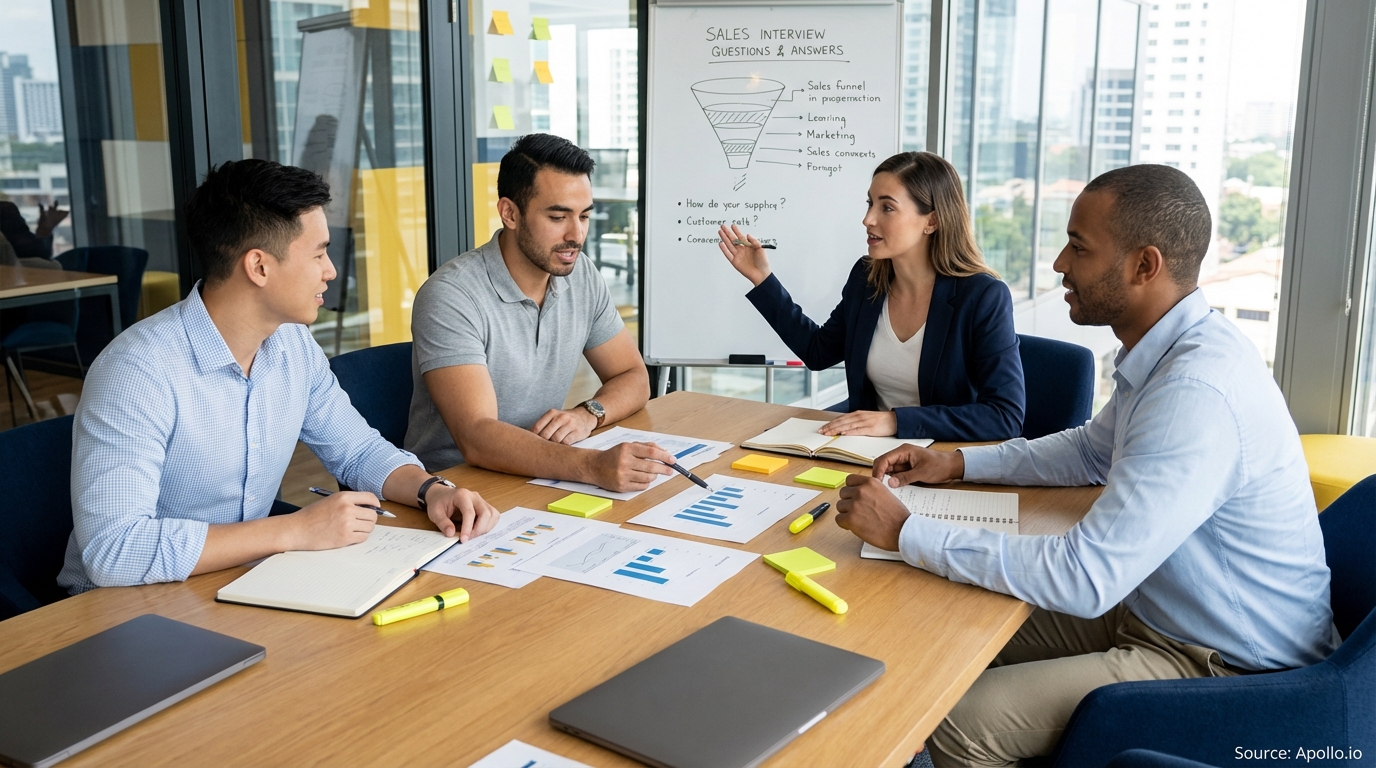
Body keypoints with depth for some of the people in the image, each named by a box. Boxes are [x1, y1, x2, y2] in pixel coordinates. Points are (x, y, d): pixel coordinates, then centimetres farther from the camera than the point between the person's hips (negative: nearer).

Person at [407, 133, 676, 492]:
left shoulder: (581, 275, 2)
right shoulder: (450, 297, -19)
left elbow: (634, 379, 10)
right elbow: (476, 439, -28)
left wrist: (588, 414, -12)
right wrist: (594, 466, -40)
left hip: (539, 479, 7)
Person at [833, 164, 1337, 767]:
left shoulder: (1198, 394, -31)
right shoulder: (1169, 350, 1)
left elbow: (1086, 578, -33)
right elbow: (1092, 450, 20)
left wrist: (905, 532, -27)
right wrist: (959, 463, 7)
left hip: (1224, 666, -9)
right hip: (1152, 608, 9)